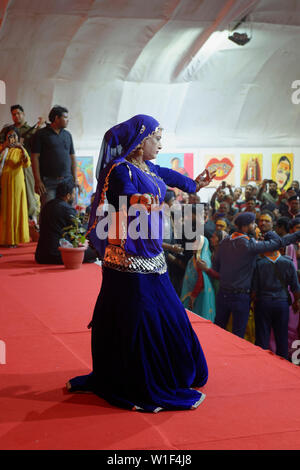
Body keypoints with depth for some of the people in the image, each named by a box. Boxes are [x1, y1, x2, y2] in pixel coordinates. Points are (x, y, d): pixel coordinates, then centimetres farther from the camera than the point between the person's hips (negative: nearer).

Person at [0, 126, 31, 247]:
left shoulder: (20, 150, 5)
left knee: (16, 209, 2)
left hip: (16, 181, 0)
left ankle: (15, 238, 7)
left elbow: (27, 164, -12)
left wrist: (22, 149, -24)